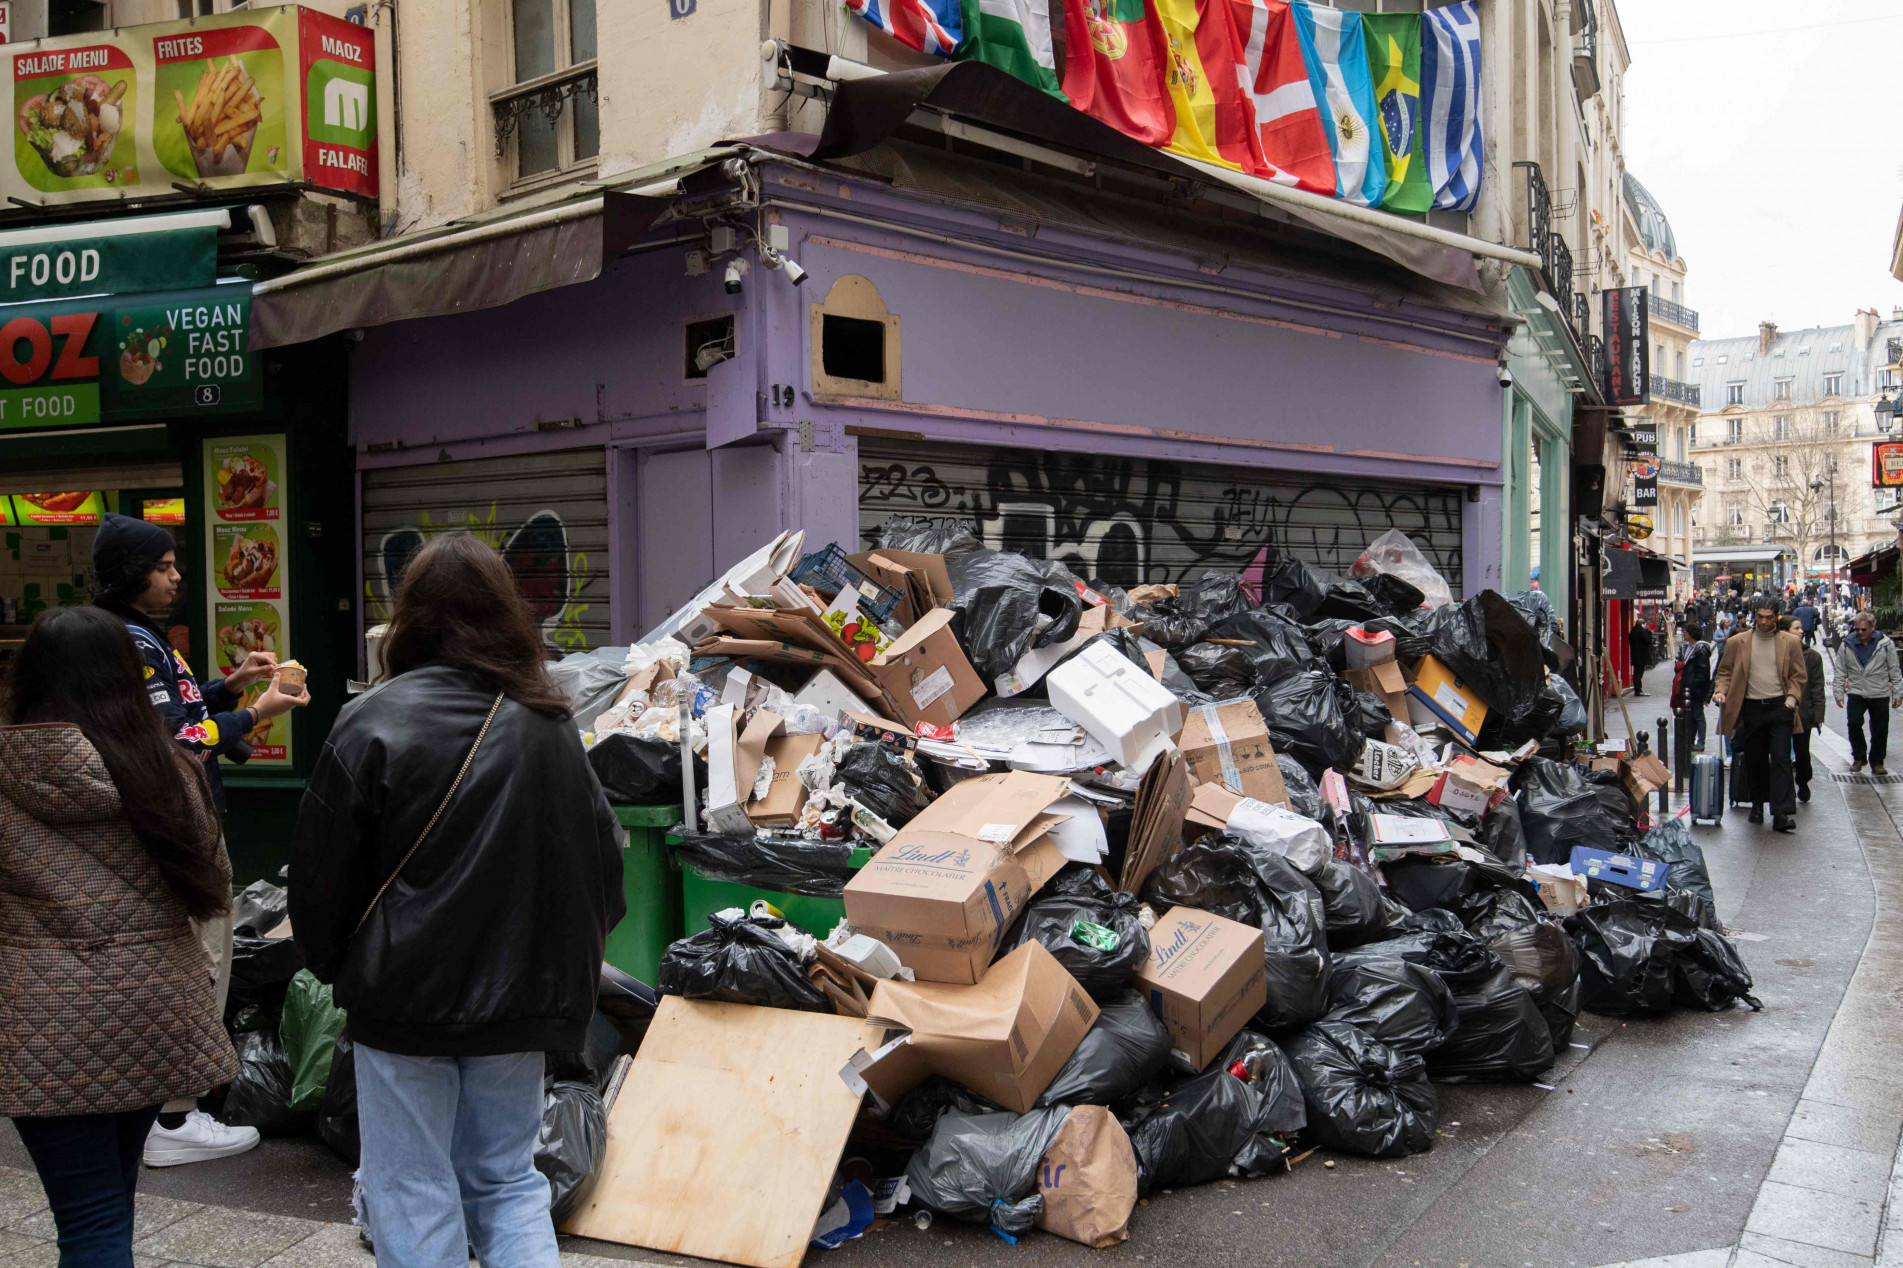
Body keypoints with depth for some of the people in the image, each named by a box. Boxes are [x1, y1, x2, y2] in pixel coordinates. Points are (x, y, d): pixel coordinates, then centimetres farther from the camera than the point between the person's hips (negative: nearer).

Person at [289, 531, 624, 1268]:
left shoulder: (372, 723, -12)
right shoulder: (548, 726, -1)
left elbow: (321, 874, -6)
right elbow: (602, 862, 5)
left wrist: (337, 969, 11)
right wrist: (565, 966, 18)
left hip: (406, 995, -3)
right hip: (521, 999, 4)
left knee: (415, 1195, 10)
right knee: (508, 1180, 17)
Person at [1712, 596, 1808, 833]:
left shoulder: (1791, 642, 5)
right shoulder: (1737, 642, 5)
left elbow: (1798, 676, 8)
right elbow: (1725, 671, 11)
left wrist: (1791, 699, -7)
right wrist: (1720, 690, -8)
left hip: (1779, 707, -2)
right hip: (1751, 708, 2)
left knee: (1780, 758, -11)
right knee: (1754, 760, 9)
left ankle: (1783, 813, -14)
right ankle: (1757, 804, 28)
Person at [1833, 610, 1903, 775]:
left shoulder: (1885, 643, -4)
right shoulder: (1847, 645, -1)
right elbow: (1840, 672, 5)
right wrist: (1839, 693, 2)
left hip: (1880, 695, 0)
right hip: (1855, 693, 1)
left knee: (1879, 730, 7)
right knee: (1853, 724, -12)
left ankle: (1877, 762, 20)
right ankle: (1858, 757, 8)